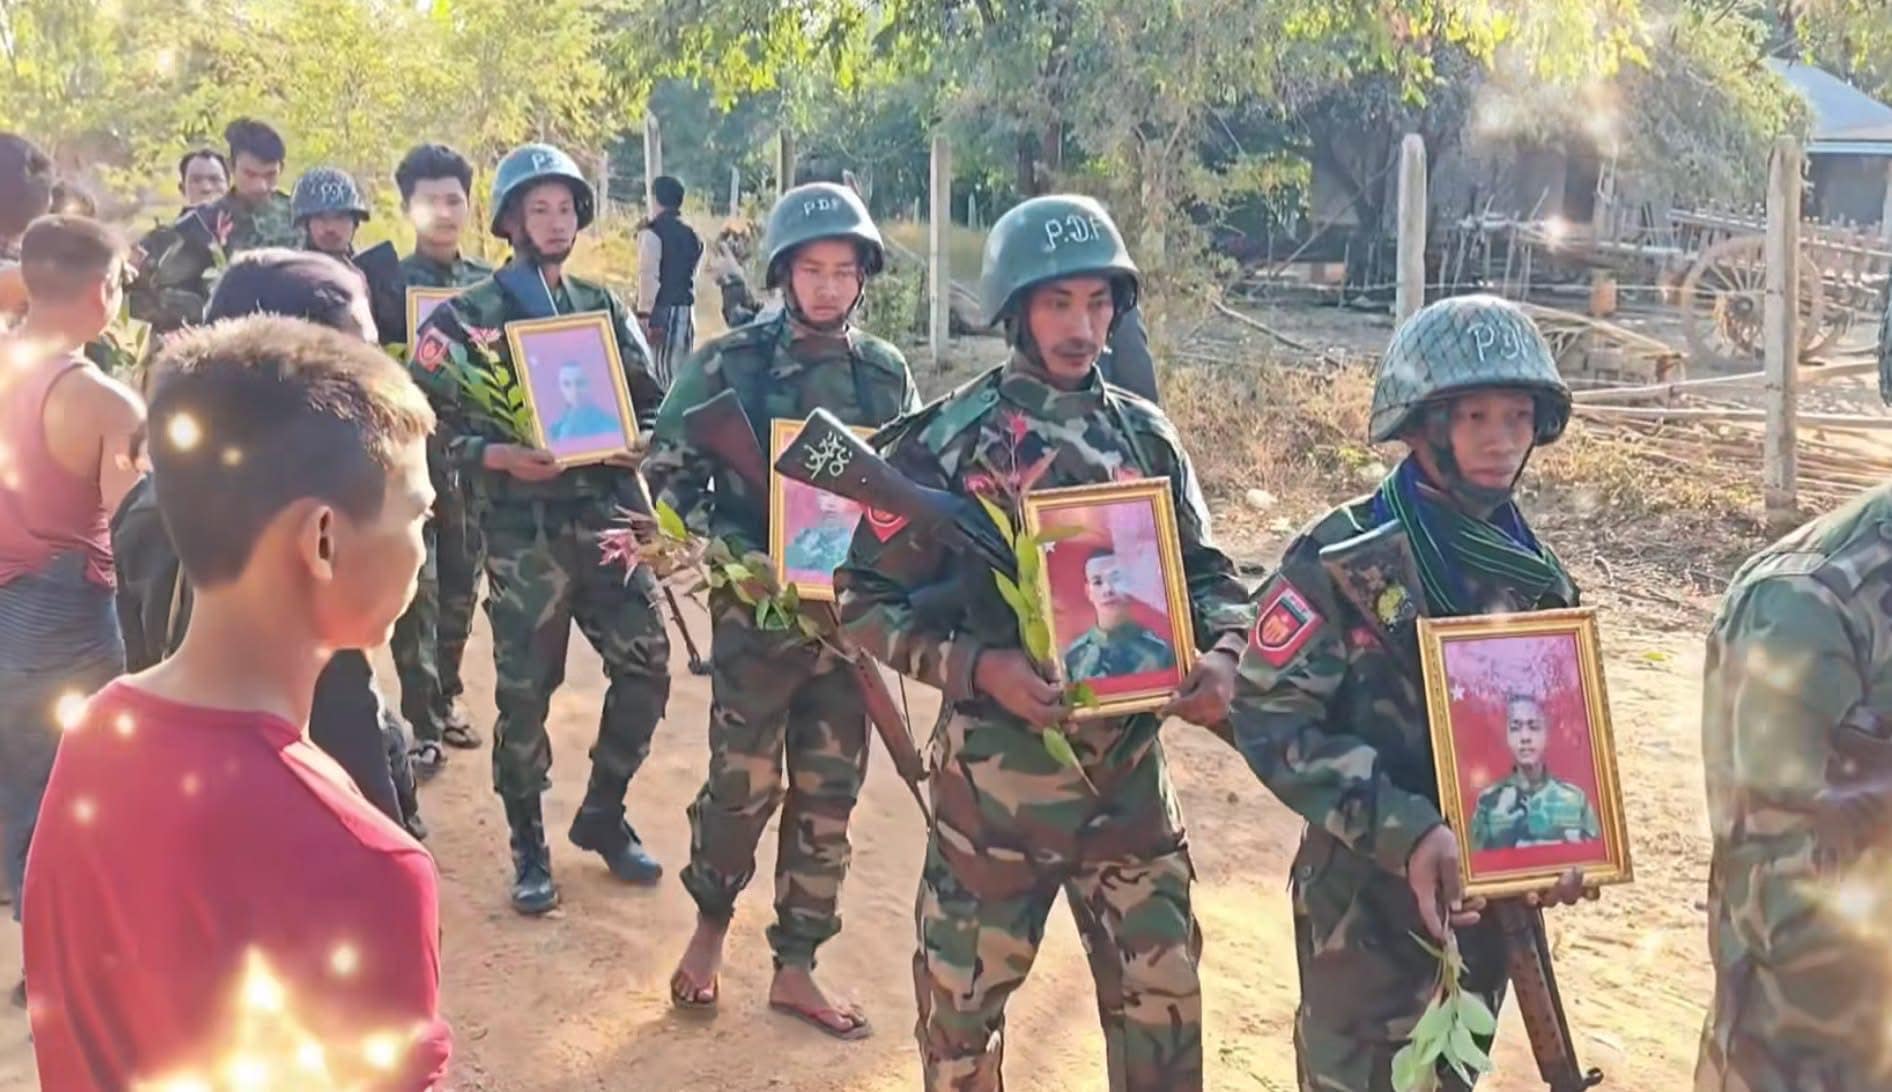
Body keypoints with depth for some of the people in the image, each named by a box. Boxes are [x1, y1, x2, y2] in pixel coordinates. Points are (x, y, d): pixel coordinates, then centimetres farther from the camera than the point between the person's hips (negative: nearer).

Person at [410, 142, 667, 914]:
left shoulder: (604, 309, 13)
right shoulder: (466, 318, -1)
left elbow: (651, 404, 15)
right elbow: (425, 422, -6)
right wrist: (497, 455, -20)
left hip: (608, 520, 4)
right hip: (524, 532, -4)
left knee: (646, 666, 2)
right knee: (525, 694, 2)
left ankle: (602, 815, 22)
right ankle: (529, 846, 19)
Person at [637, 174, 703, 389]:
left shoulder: (653, 231, -9)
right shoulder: (691, 234, 12)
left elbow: (649, 275, -15)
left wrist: (644, 315, -15)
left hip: (662, 309, -7)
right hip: (687, 310, 7)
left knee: (661, 371, -6)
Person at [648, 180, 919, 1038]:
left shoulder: (888, 374, 5)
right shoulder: (729, 364, -5)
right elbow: (669, 475, -3)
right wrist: (735, 558, -15)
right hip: (759, 610, -3)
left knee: (828, 798, 8)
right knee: (743, 787, 1)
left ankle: (795, 969, 22)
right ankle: (709, 925, 29)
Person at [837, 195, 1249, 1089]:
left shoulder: (1147, 436, 4)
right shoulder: (948, 442, -9)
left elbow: (1206, 570, 12)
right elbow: (867, 603, -9)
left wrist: (1222, 654, -8)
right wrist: (978, 667, -22)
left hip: (1130, 773, 4)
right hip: (995, 774, -3)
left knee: (1164, 1003, 13)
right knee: (963, 1003, 12)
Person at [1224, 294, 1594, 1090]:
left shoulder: (1534, 570, 4)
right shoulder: (1343, 560, -15)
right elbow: (1270, 719, -20)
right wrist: (1403, 831, -27)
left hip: (1491, 891, 6)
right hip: (1369, 895, -6)